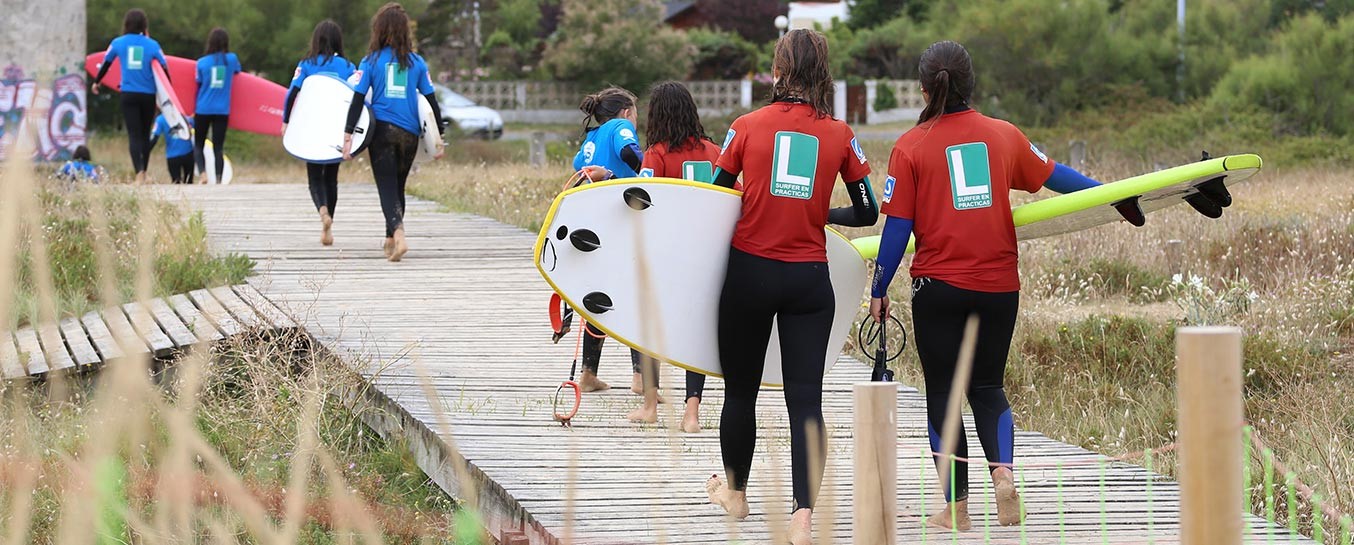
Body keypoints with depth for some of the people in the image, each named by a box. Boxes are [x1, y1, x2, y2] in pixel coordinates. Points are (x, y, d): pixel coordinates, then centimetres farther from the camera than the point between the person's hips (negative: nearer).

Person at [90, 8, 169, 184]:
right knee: (145, 135, 14)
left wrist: (96, 82, 32)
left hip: (128, 95, 0)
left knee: (134, 135, -3)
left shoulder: (118, 43, 3)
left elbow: (106, 63, 15)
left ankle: (139, 172, -22)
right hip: (148, 95, 0)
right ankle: (143, 174, 20)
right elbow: (164, 68, -1)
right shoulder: (152, 45, -1)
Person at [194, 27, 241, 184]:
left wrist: (193, 108, 13)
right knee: (218, 147, 3)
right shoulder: (232, 59, -2)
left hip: (203, 109, -1)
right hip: (223, 111, 1)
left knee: (198, 144, 9)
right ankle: (218, 180, -6)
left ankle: (203, 172, -13)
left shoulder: (202, 62, -4)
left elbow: (198, 85, 3)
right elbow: (237, 71, 20)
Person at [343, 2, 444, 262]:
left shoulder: (371, 61, -2)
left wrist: (348, 135, -6)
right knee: (398, 186, 17)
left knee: (387, 187, -5)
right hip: (409, 133, 2)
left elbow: (358, 99, -6)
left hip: (382, 131, -2)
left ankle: (398, 234, -28)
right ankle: (391, 240, 26)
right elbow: (431, 101, 6)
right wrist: (439, 136, 13)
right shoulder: (416, 62, 4)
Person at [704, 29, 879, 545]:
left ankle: (735, 492, 35)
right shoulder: (839, 135, -1)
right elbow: (867, 211, 4)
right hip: (809, 279, 1)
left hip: (749, 272, 0)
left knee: (741, 389, 16)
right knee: (805, 397, -2)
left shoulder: (747, 126, -4)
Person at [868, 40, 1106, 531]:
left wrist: (879, 290, 3)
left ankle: (956, 507, 8)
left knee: (942, 393, 9)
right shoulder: (1004, 135, 2)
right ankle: (1003, 470, -11)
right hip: (999, 287, 3)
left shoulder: (911, 146, -6)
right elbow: (1053, 176, 15)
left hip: (939, 287, -3)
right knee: (988, 387, 16)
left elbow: (897, 226, -6)